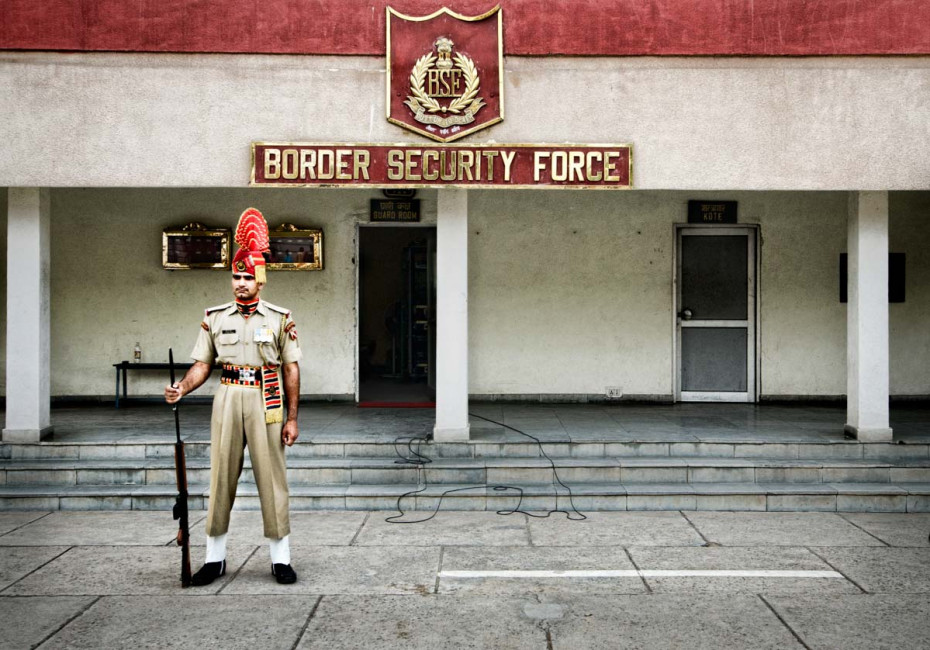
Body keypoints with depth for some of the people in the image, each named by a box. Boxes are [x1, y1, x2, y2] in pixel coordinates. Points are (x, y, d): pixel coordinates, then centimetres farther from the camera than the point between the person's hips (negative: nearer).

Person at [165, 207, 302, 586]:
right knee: (221, 477, 6)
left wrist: (292, 417, -1)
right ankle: (215, 557, 17)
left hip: (266, 403, -2)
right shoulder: (215, 319, 7)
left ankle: (280, 558, 12)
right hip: (227, 401, 2)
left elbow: (291, 370, 2)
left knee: (271, 478, 2)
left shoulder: (279, 320, 2)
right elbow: (202, 365, 7)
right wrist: (181, 389, -14)